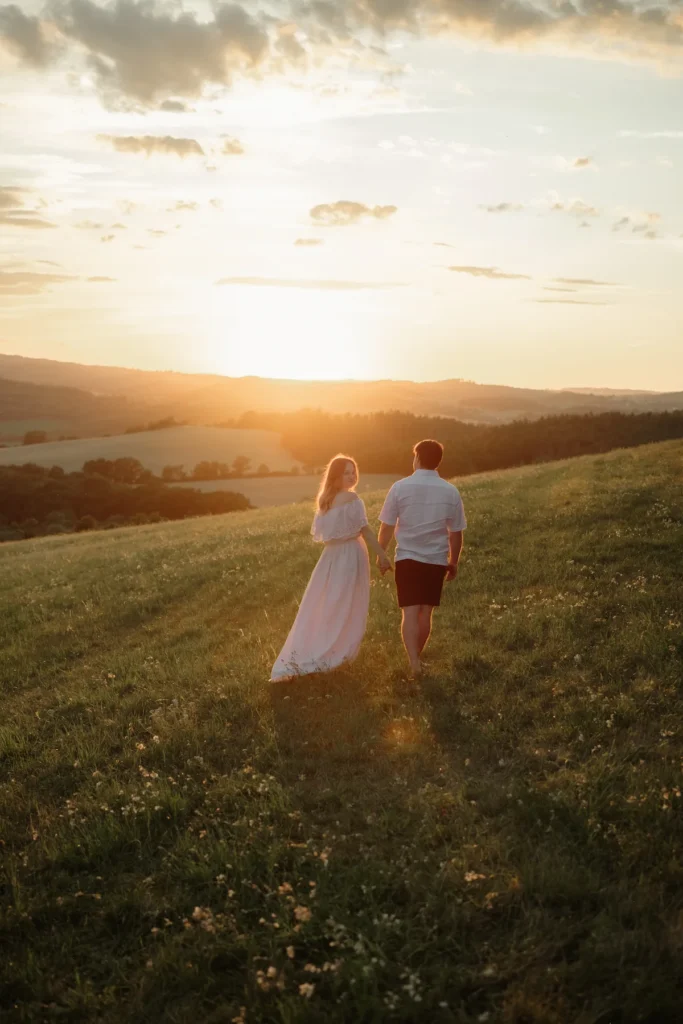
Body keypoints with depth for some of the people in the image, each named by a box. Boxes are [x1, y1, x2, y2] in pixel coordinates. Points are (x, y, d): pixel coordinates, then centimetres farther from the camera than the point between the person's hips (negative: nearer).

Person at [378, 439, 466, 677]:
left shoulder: (401, 487, -8)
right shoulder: (451, 492, -3)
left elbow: (387, 526, -4)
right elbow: (456, 533, 3)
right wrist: (453, 562, 16)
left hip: (407, 558, -2)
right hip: (436, 560, 2)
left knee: (410, 612, -2)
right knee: (425, 612, 14)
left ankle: (414, 662, -16)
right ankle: (416, 657, 27)